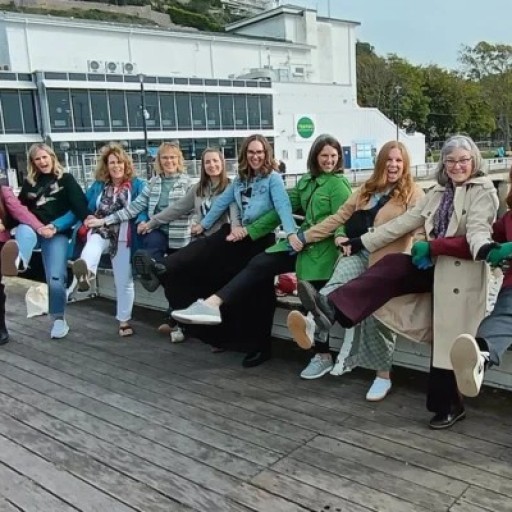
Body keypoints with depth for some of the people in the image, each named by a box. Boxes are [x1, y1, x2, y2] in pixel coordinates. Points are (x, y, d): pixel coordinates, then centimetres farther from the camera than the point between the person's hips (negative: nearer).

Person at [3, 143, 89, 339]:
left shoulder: (66, 179, 11)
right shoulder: (29, 182, 23)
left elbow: (79, 204, -4)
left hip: (58, 232, -3)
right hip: (33, 229, 3)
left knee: (56, 277, -17)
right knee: (23, 231, -35)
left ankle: (59, 319, 0)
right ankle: (17, 262, -68)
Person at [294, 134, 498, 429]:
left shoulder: (483, 190, -1)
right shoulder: (439, 192, 17)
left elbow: (478, 228, -18)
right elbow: (406, 221, 14)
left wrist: (485, 248, -43)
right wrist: (364, 242, 9)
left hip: (461, 272, -6)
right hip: (436, 266, 6)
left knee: (448, 340, -7)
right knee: (391, 266, -18)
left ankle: (449, 405, 7)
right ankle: (333, 309, -34)